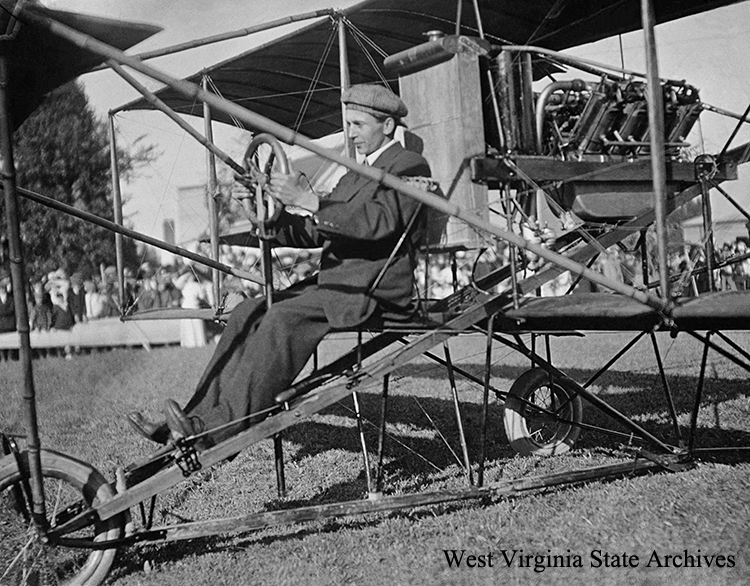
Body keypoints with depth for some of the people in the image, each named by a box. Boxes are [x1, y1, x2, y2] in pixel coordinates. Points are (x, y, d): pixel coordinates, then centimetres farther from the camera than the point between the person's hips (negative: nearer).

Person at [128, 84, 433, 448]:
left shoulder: (409, 166, -3)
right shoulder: (355, 175, 26)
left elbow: (380, 221, -21)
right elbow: (315, 231, 20)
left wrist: (308, 200, -25)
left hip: (377, 287, -9)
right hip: (335, 280, 9)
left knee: (285, 318, -28)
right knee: (249, 313, -7)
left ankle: (226, 427, -32)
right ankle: (197, 418, -12)